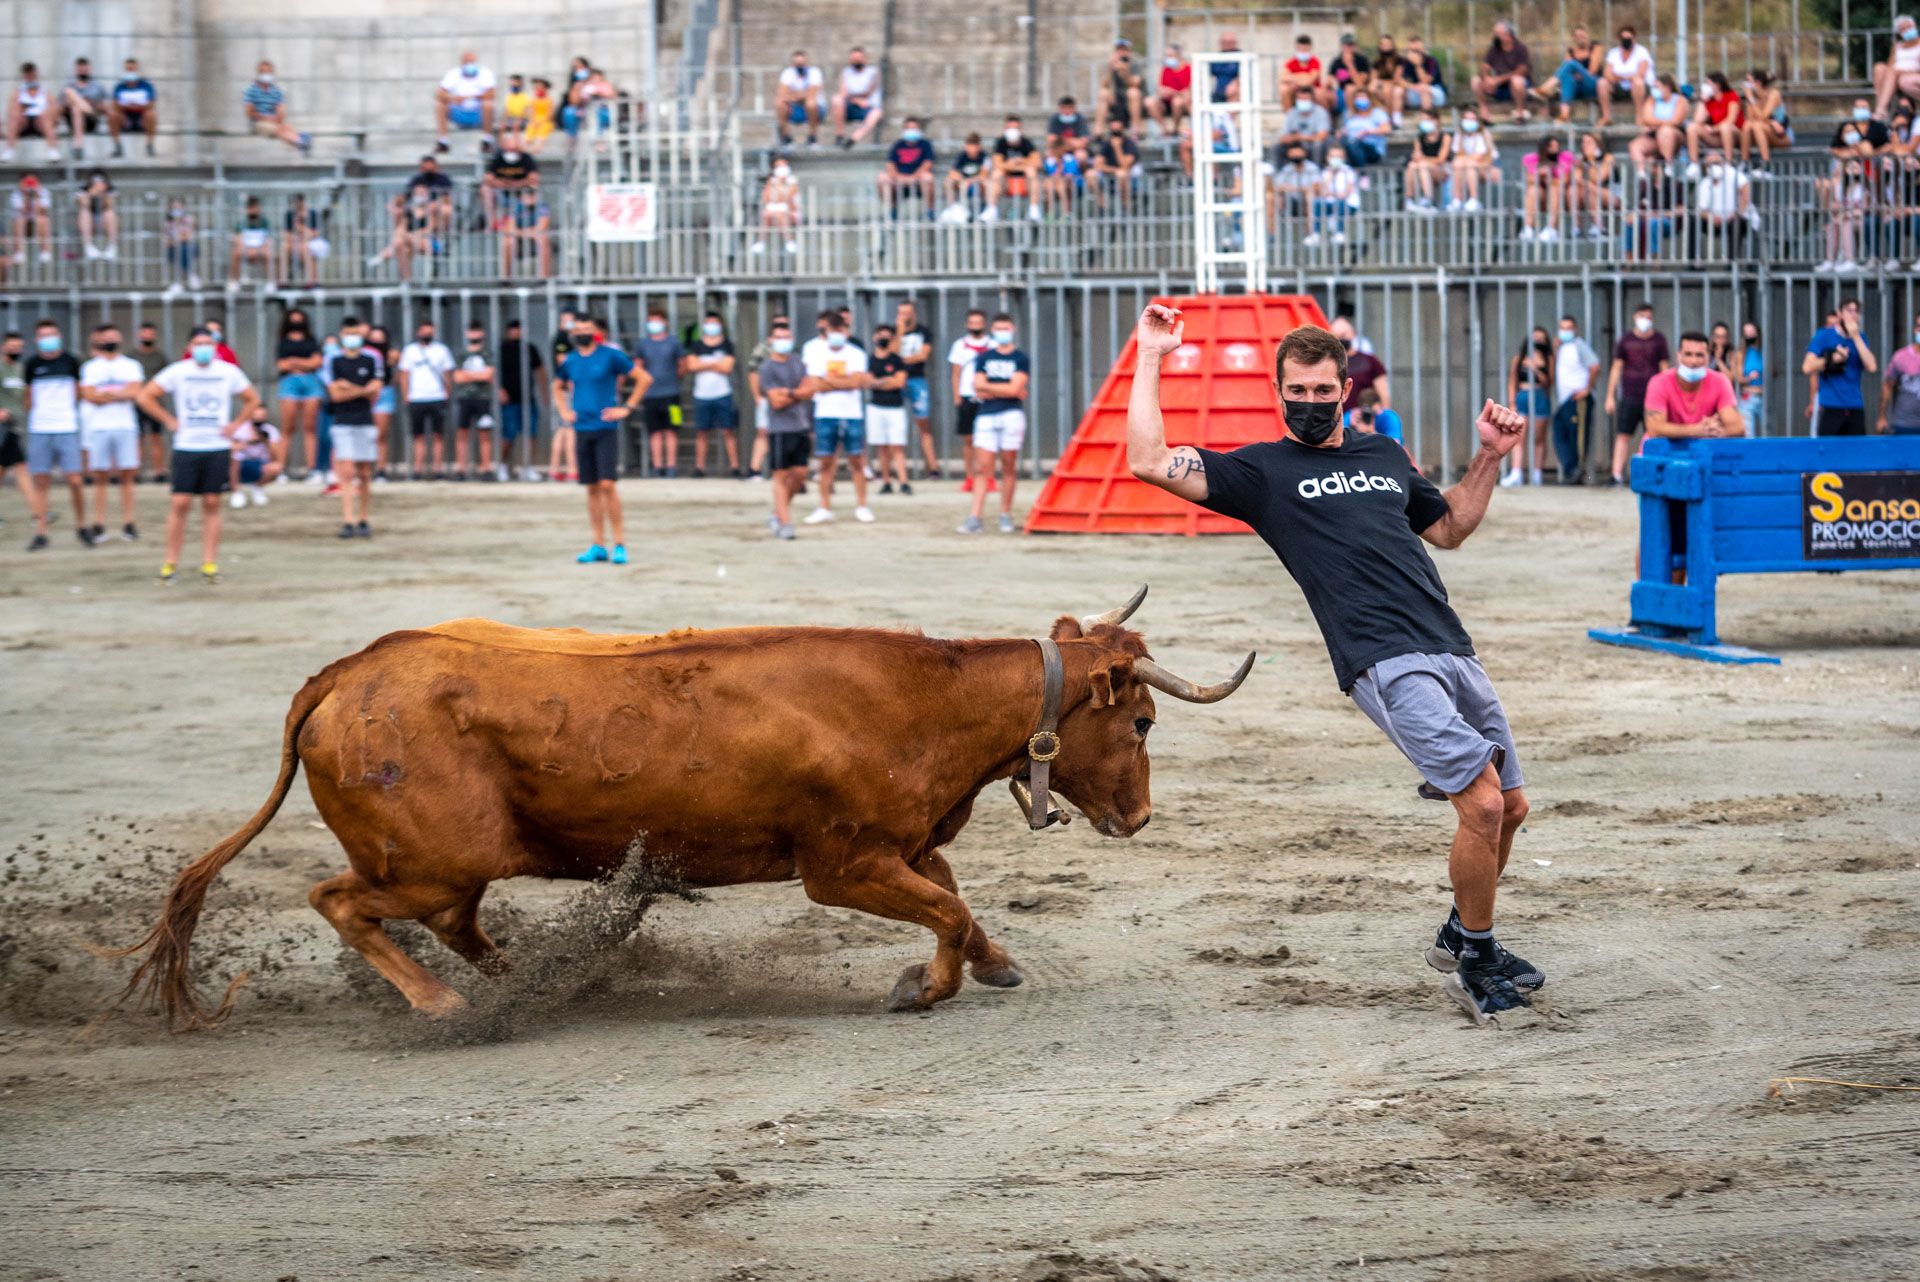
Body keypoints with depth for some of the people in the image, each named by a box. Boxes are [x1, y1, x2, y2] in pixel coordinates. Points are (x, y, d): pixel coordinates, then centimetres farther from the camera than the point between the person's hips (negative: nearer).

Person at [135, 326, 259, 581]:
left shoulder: (229, 372, 4)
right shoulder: (177, 372, 0)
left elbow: (252, 399, 16)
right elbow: (146, 397, 4)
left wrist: (235, 424, 4)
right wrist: (169, 421, -1)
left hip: (218, 448, 1)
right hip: (186, 448, -1)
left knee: (211, 504, 2)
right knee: (180, 503, -6)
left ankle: (209, 563, 6)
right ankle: (170, 563, 2)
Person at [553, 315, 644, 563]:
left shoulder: (611, 355, -6)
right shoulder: (570, 360, 9)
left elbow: (643, 377, -3)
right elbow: (558, 387, 28)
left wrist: (627, 408, -7)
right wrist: (564, 411, 12)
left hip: (606, 428, -5)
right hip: (582, 429, 5)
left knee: (607, 485, -12)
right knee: (592, 488, 7)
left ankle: (619, 545, -6)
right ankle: (599, 545, 11)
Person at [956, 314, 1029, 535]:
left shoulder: (1021, 359, 5)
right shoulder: (984, 358, 12)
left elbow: (1015, 388, -7)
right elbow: (979, 390, 2)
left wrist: (988, 387, -1)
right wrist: (1005, 390, -4)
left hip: (1012, 415, -2)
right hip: (987, 417, 2)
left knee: (1009, 467, 1)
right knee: (983, 467, -6)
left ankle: (1006, 516, 10)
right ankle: (976, 518, -11)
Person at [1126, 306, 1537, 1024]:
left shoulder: (1382, 454, 23)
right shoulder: (1263, 470, 7)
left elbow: (1450, 527, 36)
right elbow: (1151, 464, -5)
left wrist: (1489, 457, 24)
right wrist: (1151, 358, -1)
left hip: (1454, 652, 7)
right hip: (1384, 663, -7)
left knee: (1511, 808, 10)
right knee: (1483, 804, -18)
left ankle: (1462, 939, 31)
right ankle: (1475, 964, 0)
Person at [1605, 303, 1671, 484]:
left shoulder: (1659, 339, 5)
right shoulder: (1626, 340, 7)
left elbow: (1664, 369, 5)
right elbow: (1616, 368, 9)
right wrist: (1610, 396, 5)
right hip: (1629, 397, 1)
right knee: (1623, 435, -5)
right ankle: (1617, 475, -7)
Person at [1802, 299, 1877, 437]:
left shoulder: (1860, 338, 13)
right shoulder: (1825, 336, 0)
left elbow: (1872, 367, -2)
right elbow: (1807, 367, -7)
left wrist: (1856, 337, -6)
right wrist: (1832, 359, -12)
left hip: (1855, 409, 4)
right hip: (1831, 408, -4)